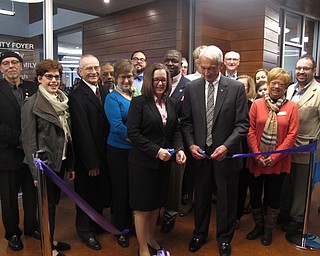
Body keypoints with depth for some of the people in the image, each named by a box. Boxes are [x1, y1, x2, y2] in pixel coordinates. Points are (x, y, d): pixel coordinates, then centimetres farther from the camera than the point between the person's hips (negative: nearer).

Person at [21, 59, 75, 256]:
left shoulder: (62, 101, 7)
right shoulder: (32, 104, -11)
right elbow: (29, 140, -13)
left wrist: (70, 165, 10)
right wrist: (36, 171, -16)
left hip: (60, 162, 6)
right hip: (45, 164, -6)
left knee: (53, 202, 18)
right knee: (47, 205, 6)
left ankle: (51, 239, 35)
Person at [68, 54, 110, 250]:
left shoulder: (105, 91, 4)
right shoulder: (77, 96, -18)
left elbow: (110, 122, 4)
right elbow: (83, 132, -19)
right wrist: (92, 162, -17)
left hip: (105, 154, 7)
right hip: (87, 158, -7)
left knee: (101, 191, 22)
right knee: (87, 194, 12)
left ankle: (97, 224, 43)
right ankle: (85, 230, 32)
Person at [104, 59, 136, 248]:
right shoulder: (112, 98, -8)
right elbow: (118, 127, -17)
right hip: (119, 150, -4)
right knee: (121, 190, 9)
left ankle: (134, 224, 34)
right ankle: (121, 230, 28)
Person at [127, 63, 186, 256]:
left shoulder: (172, 103, 8)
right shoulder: (139, 102, -8)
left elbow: (176, 130, 9)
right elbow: (133, 132, -15)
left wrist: (179, 149, -10)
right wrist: (156, 150, -20)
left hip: (164, 162, 5)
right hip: (143, 162, -5)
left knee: (157, 204, 17)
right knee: (142, 206, 6)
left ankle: (150, 239, 38)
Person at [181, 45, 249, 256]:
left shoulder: (237, 88, -8)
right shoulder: (192, 88, -1)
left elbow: (242, 124, -9)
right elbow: (187, 121, 4)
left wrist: (226, 146, -21)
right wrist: (191, 144, -9)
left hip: (226, 154, -2)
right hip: (200, 152, 2)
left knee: (226, 199, 14)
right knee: (201, 197, 18)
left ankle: (224, 238, 36)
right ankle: (200, 234, 40)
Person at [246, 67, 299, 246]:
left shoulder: (291, 107, -2)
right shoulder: (257, 104, 0)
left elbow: (292, 135, -6)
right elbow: (251, 131, -1)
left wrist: (275, 156, -12)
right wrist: (257, 155, -9)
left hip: (278, 162, -1)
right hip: (256, 161, 1)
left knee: (273, 197, 11)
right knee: (255, 195, 11)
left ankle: (268, 229, 32)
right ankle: (258, 225, 35)